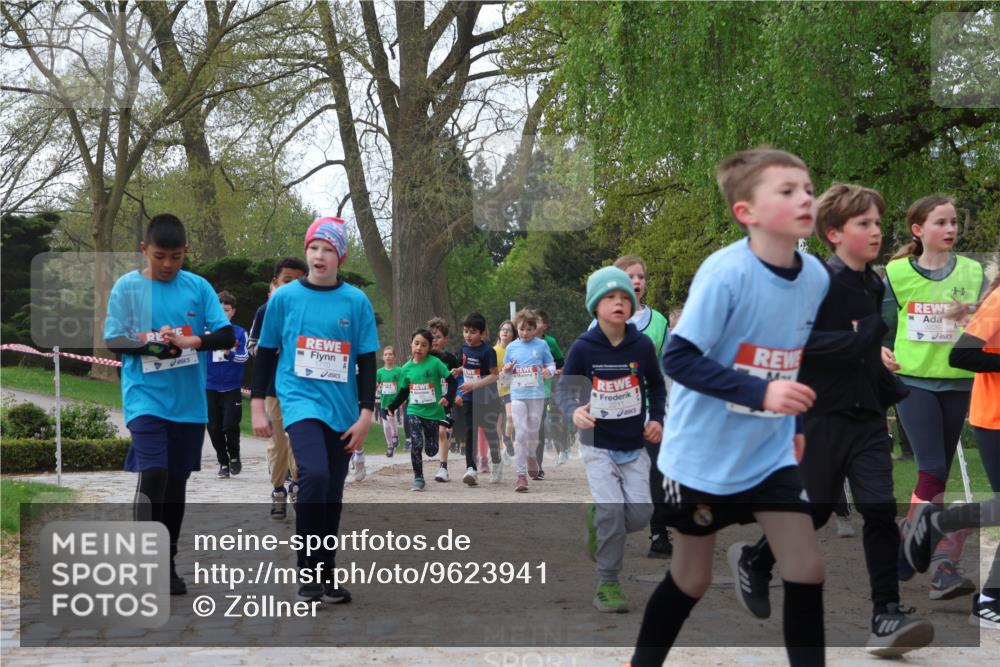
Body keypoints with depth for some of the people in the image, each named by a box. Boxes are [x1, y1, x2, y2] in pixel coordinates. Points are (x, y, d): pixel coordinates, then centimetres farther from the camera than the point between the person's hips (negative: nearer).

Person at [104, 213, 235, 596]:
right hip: (146, 399, -3)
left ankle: (168, 562, 23)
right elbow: (112, 340, -2)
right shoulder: (127, 286, -1)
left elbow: (226, 335, -1)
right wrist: (148, 345, -20)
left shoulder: (198, 287, 3)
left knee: (176, 481, 10)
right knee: (153, 475, -16)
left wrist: (192, 341, -19)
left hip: (189, 402, 3)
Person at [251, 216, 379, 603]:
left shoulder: (356, 302, 3)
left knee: (332, 494, 8)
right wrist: (257, 406, 5)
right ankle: (309, 572, -14)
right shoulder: (284, 298, 1)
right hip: (300, 402, -3)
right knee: (314, 474, -23)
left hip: (342, 412, 3)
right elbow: (266, 353, 8)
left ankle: (326, 575, 21)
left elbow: (367, 361, 5)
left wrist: (365, 415, 0)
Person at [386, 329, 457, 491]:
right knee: (416, 444, -15)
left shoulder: (435, 363, -8)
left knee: (431, 450, 3)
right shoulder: (406, 368, 2)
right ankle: (418, 479, -2)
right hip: (414, 412, 1)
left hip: (433, 412, -1)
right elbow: (403, 392, 11)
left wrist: (448, 397, -22)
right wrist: (392, 407, 0)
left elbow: (452, 381, -6)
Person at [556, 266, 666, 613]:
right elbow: (563, 388, -4)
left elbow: (656, 385, 11)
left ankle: (597, 519, 27)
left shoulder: (642, 345, -5)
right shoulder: (583, 347, -11)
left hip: (635, 447, 3)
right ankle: (607, 585, -1)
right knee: (612, 509, -16)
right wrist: (574, 411, -25)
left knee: (640, 513, -7)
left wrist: (657, 418, -2)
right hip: (598, 445, -3)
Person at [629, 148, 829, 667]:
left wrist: (795, 424, 14)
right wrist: (761, 393, -33)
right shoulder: (725, 271, -23)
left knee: (806, 570, -3)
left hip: (770, 453, 5)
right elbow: (678, 358, -25)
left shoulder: (816, 276, -4)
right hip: (702, 455, -5)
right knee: (691, 579, 10)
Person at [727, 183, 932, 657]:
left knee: (880, 510, -8)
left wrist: (898, 393, 12)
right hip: (822, 416, -5)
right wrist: (855, 340, -27)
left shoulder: (873, 287, 11)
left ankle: (886, 616, -6)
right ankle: (752, 561, 34)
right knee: (815, 511, 7)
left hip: (868, 417, 5)